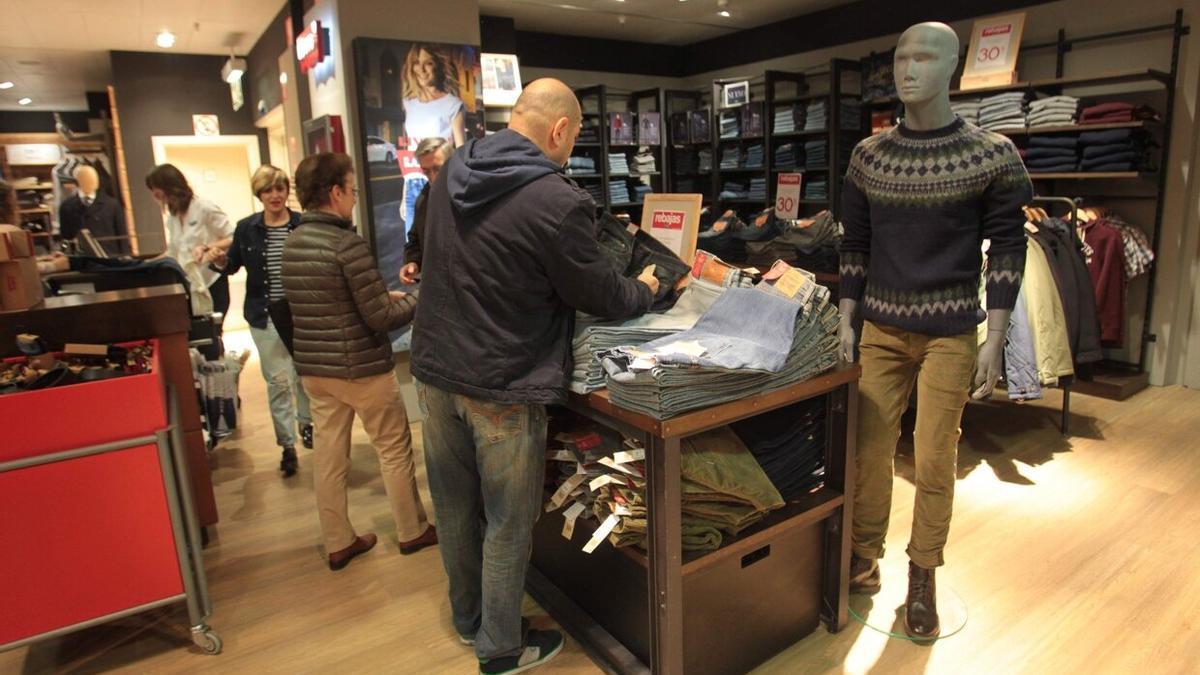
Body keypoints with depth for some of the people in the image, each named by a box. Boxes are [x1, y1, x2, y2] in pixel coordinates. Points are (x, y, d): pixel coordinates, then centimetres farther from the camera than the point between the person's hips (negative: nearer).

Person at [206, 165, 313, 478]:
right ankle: (288, 445, 17)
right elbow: (233, 265, 14)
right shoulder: (246, 228, 2)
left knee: (302, 374, 10)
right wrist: (220, 262, -8)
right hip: (265, 317, 1)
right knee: (276, 381, 5)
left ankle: (306, 422, 39)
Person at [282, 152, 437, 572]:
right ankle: (412, 532, 24)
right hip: (361, 367, -7)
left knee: (328, 455, 13)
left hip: (313, 368, 7)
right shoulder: (347, 244, -19)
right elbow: (382, 318, -19)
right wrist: (415, 301, -2)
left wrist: (385, 297, 17)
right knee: (394, 449, 10)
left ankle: (338, 543, 26)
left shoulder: (292, 244, 6)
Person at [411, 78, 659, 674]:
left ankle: (467, 618, 44)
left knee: (455, 507, 21)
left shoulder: (451, 174, 2)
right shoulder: (558, 201, -21)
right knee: (507, 524, 12)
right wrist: (644, 289, 12)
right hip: (502, 389, -7)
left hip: (434, 372, 7)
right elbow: (602, 297, -10)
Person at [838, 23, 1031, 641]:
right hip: (880, 329, 3)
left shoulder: (991, 154, -4)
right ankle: (863, 559, 24)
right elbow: (855, 246, 8)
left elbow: (1007, 250, -3)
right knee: (869, 450, 6)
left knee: (934, 461, 4)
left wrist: (994, 340, -8)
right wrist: (846, 322, 4)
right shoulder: (868, 156, 4)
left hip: (951, 333, -2)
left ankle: (922, 579, 22)